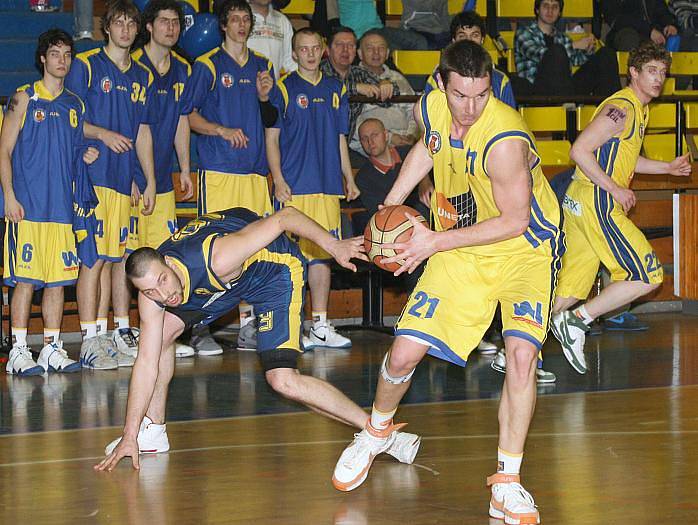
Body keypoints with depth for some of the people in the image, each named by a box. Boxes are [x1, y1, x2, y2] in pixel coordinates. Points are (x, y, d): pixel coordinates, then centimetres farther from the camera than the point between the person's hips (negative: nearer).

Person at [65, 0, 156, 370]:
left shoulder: (143, 77, 18)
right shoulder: (85, 65, 1)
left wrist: (150, 181, 16)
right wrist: (102, 134, -16)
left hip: (124, 181, 6)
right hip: (92, 176, -6)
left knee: (118, 258, 7)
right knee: (95, 257, -9)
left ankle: (120, 337, 12)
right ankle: (90, 343, -8)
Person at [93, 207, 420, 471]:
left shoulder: (218, 258, -41)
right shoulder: (150, 296, -21)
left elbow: (284, 218, -31)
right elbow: (146, 363, -16)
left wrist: (334, 247, -24)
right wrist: (129, 436, -16)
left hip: (276, 268, -7)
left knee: (283, 381, -18)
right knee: (159, 336, 4)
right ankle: (152, 432, 19)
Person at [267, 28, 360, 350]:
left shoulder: (336, 90, 14)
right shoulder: (284, 89, 0)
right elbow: (272, 138, -2)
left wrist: (349, 179, 15)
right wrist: (278, 180, -11)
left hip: (328, 187, 5)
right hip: (294, 188, -5)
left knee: (322, 255, 8)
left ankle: (321, 325, 13)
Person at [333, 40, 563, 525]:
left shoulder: (505, 140, -32)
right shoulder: (429, 109, -11)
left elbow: (514, 221, -25)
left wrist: (436, 242, -22)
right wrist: (391, 204, 11)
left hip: (524, 248, -5)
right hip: (459, 249, 5)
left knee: (522, 355, -24)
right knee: (404, 354, 0)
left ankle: (508, 483, -13)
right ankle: (376, 434, 31)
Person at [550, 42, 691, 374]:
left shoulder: (638, 109, 19)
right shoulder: (622, 107, -14)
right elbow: (580, 151, -21)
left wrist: (667, 168, 22)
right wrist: (616, 190, -18)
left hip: (580, 205, 10)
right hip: (597, 205, -10)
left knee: (570, 289, 11)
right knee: (647, 276, -9)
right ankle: (577, 321, -8)